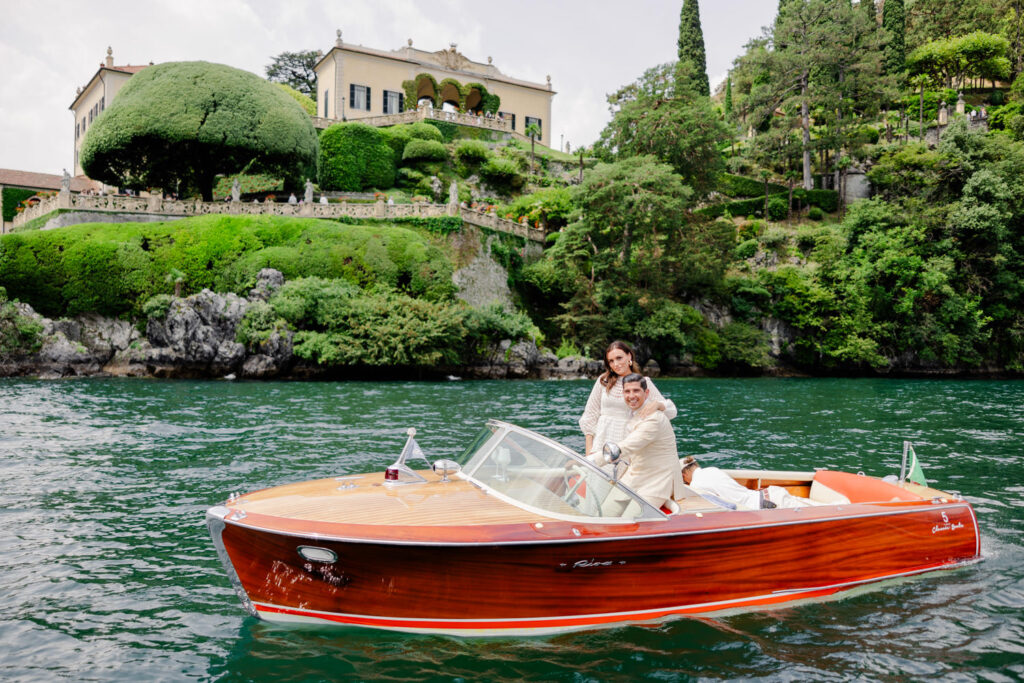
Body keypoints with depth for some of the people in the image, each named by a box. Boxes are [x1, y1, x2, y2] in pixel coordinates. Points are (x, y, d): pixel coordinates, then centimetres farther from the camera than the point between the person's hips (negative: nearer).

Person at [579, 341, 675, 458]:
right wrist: (589, 448, 5)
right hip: (602, 443, 1)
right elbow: (590, 415, 11)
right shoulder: (603, 381, 7)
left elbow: (671, 411, 2)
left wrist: (657, 404, -20)